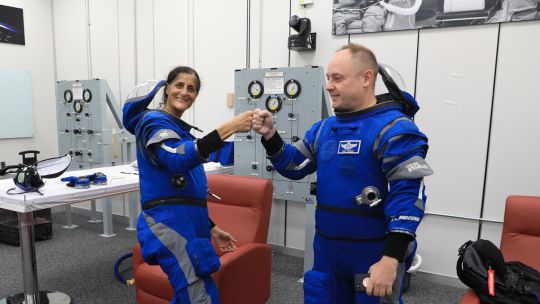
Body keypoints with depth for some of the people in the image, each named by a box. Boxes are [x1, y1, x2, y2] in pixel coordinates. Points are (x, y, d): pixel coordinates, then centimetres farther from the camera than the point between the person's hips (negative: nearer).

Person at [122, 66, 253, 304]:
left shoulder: (180, 130, 19)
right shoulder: (154, 122, -7)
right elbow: (177, 159, -31)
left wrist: (211, 228, 18)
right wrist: (228, 128, -38)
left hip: (186, 225, 9)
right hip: (169, 225, -9)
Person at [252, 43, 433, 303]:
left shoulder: (393, 129, -16)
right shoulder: (324, 128, 5)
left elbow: (408, 196, -20)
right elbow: (294, 166, 9)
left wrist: (391, 259, -24)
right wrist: (270, 136, -7)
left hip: (374, 255, -6)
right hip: (327, 250, 7)